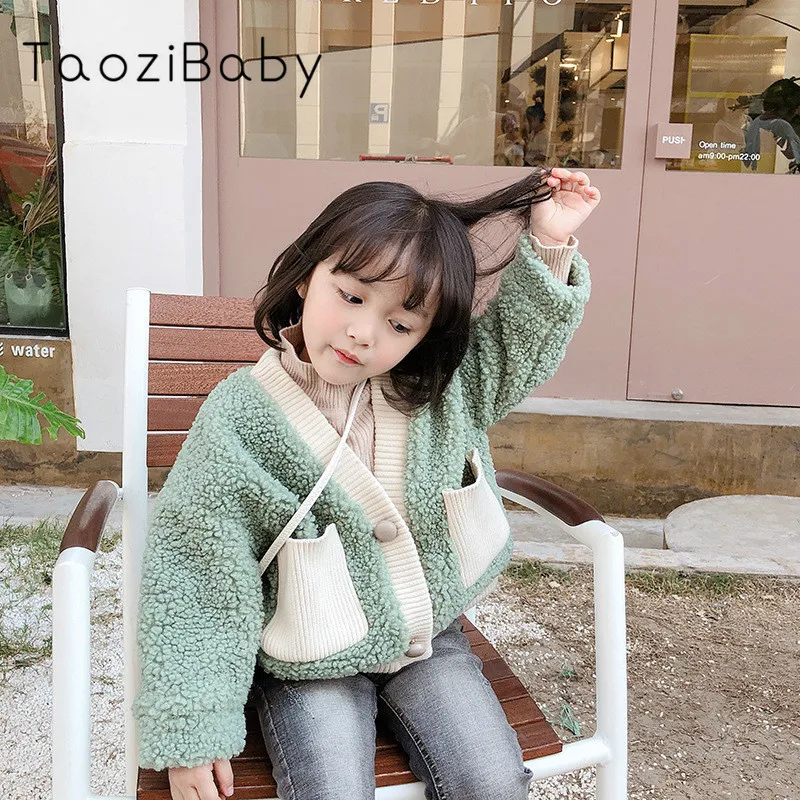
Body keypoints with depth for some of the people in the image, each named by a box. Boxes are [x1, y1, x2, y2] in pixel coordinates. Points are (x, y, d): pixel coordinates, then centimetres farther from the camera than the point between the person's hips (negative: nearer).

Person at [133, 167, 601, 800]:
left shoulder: (445, 389, -9)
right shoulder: (239, 420, -19)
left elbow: (522, 345, 8)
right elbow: (194, 575, -14)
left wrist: (548, 248, -9)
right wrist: (191, 731, -13)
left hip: (429, 637, 3)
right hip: (311, 666, -2)